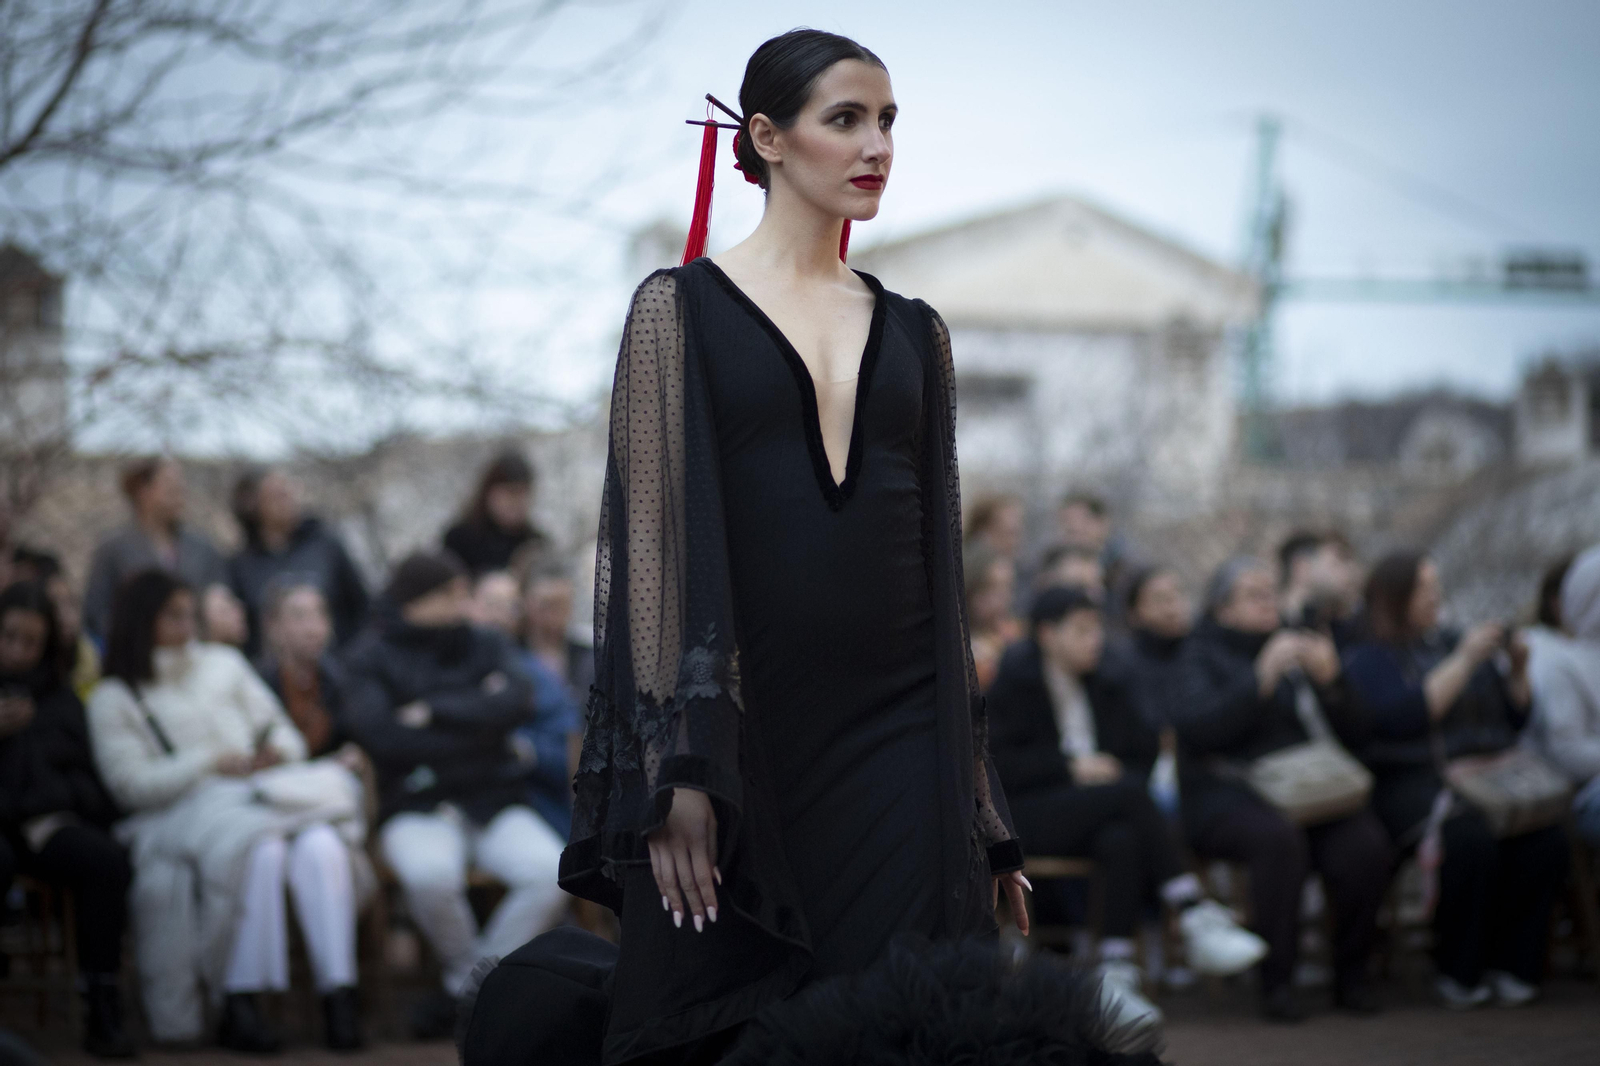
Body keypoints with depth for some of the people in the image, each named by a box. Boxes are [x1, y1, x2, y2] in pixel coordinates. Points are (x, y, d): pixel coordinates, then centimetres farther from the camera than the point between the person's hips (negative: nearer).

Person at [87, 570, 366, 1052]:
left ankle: (339, 993, -39)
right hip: (181, 813, -4)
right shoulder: (114, 700, 11)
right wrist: (210, 763, -9)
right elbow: (130, 782, -2)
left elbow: (285, 734, 22)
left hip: (262, 795, 4)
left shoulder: (224, 664, 25)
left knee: (321, 846, -32)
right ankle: (240, 1004, -36)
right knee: (260, 849, -38)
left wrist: (277, 751, -2)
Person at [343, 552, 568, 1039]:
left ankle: (462, 989, -9)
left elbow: (516, 703, -7)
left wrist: (434, 711, -13)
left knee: (552, 871, -27)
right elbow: (382, 737, -14)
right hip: (416, 808, -3)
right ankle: (469, 972, -6)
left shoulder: (488, 646, 13)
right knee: (430, 875, -38)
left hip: (494, 801, 3)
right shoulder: (371, 657, 3)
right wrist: (475, 716, -6)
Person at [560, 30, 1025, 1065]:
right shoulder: (681, 307, 2)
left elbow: (940, 551, 15)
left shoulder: (914, 334, 14)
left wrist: (978, 797, 10)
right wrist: (672, 772, -13)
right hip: (740, 729, -3)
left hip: (896, 738, 3)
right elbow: (648, 534, -4)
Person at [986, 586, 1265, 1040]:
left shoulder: (1106, 686, 17)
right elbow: (996, 763, -9)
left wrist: (1114, 770, -3)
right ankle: (1198, 920, -37)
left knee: (1123, 842, -34)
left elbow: (1144, 752, 19)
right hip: (1026, 818, -5)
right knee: (1128, 793, -32)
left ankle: (1115, 975, -42)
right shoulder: (1014, 683, 1)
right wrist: (1070, 768, -14)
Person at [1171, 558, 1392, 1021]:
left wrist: (1329, 683, -3)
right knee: (1279, 835, -37)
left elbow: (1354, 735, 15)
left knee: (1365, 843, -27)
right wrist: (1261, 679, -18)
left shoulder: (1299, 647, 22)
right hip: (1229, 795, -4)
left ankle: (1351, 973, -11)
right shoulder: (1204, 654, 9)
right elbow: (1196, 727, -13)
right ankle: (1275, 979, -28)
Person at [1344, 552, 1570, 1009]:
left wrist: (1517, 671, 4)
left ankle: (1512, 964, -18)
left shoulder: (1455, 643, 22)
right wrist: (1464, 662, -14)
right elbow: (1401, 718, -15)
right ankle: (1459, 972, -21)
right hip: (1413, 782, -5)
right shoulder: (1369, 659, 5)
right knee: (1470, 835, -37)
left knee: (1546, 836, -26)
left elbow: (1515, 720, 23)